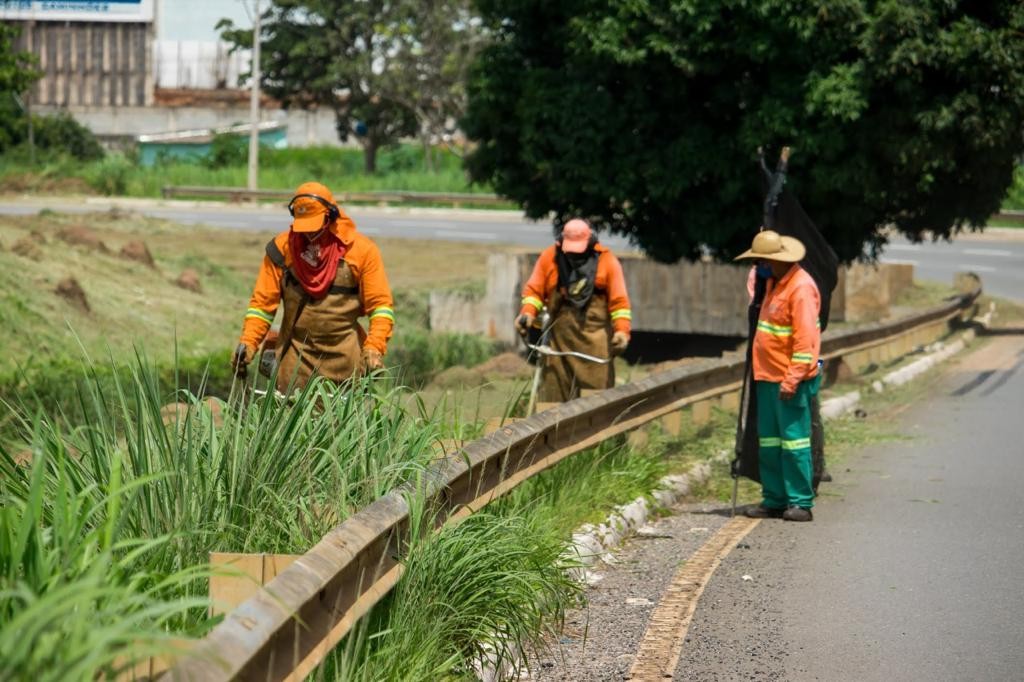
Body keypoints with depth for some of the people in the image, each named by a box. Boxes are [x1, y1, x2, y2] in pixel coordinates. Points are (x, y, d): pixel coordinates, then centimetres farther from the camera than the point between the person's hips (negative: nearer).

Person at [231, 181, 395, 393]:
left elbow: (381, 304, -5)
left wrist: (374, 349, -17)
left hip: (344, 358, -1)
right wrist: (247, 344, -10)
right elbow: (263, 302, 1)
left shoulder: (361, 249, -4)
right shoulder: (282, 247, -1)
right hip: (296, 356, 1)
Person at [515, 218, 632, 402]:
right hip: (558, 335, 2)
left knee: (598, 387, -6)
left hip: (595, 337, -2)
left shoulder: (607, 261, -1)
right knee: (552, 389, 2)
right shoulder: (549, 257, 5)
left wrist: (622, 330, -13)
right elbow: (534, 289, 7)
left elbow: (619, 300, -2)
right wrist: (528, 312, -11)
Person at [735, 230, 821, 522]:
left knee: (793, 440, -6)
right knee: (769, 441, 10)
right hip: (768, 377, 9)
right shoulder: (774, 282, 14)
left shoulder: (801, 287, -16)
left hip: (790, 380, -9)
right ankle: (774, 500, 16)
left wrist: (792, 379, -24)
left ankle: (800, 502, -1)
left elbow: (805, 339, -20)